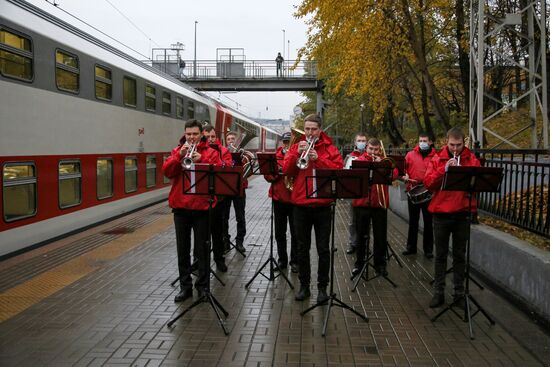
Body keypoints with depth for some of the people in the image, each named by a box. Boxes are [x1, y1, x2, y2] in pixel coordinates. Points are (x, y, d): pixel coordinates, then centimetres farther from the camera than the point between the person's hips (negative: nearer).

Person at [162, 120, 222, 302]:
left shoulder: (210, 152, 3)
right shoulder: (177, 151, 10)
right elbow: (167, 172, -3)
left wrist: (202, 160, -19)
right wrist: (180, 155, -14)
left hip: (202, 206, -3)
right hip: (180, 206, 3)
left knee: (202, 248, 5)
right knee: (183, 249, 9)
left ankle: (203, 285, 16)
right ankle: (185, 286, 19)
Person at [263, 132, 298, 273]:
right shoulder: (276, 156, 7)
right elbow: (267, 175, 4)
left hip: (295, 198, -3)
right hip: (278, 198, 3)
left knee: (295, 232, 4)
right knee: (279, 232, 11)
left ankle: (295, 261, 16)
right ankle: (282, 259, 24)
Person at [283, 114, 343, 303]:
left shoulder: (329, 148, 3)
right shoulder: (296, 147, 8)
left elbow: (338, 170, -10)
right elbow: (286, 170, -3)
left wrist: (318, 158, -18)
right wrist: (297, 153, -15)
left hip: (322, 205, -2)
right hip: (300, 204, 2)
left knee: (323, 249, 3)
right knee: (302, 248, 10)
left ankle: (322, 287, 16)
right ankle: (304, 286, 22)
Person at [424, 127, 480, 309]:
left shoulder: (472, 160, 4)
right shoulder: (437, 159, 3)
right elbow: (428, 183, -7)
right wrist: (444, 169, -18)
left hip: (463, 213, 0)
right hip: (441, 212, 0)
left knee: (460, 255, 10)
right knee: (440, 255, 7)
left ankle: (459, 292, 19)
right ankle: (438, 292, 15)